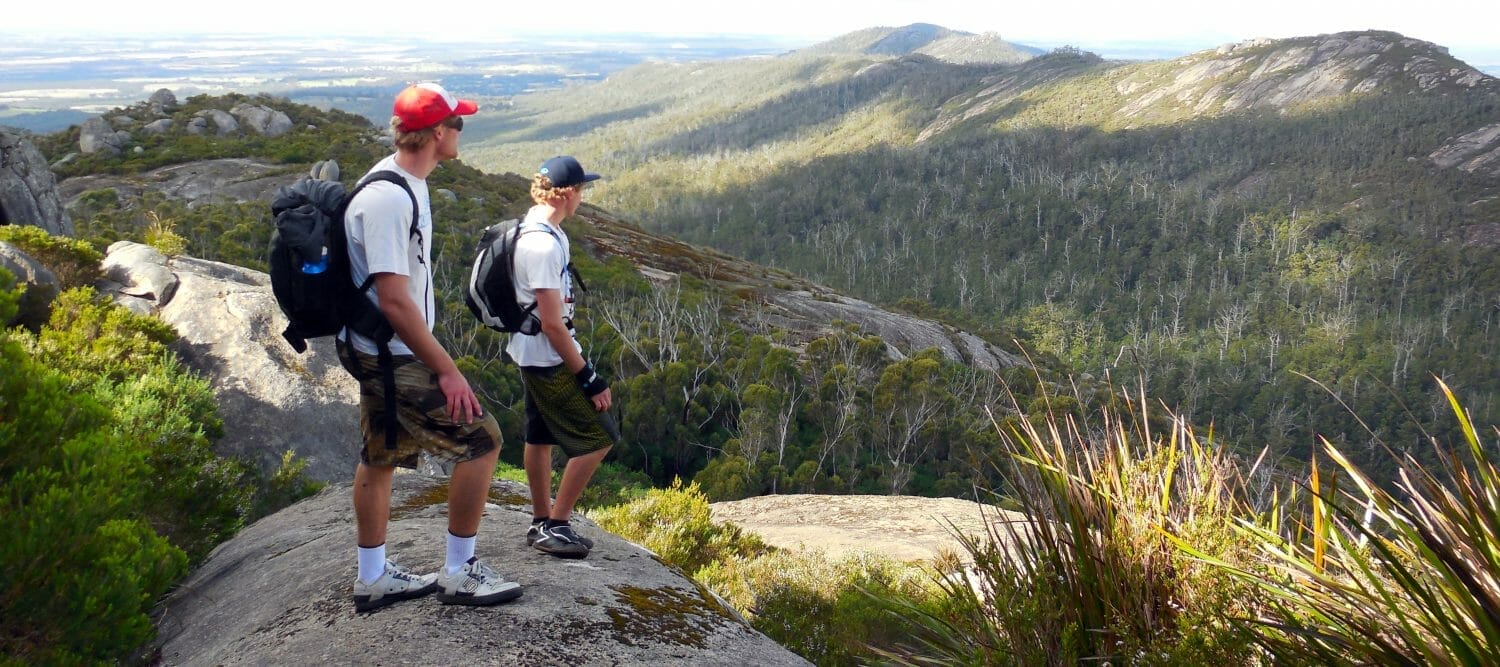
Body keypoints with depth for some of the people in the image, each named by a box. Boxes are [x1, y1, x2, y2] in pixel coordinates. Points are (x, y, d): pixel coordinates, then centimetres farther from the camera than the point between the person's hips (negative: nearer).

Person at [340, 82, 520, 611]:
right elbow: (394, 301, -27)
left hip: (378, 352, 10)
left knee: (381, 457, 17)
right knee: (481, 439, -4)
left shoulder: (403, 179, 7)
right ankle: (459, 573, 8)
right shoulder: (388, 200, -25)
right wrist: (446, 369, -21)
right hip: (394, 358, -10)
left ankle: (373, 578, 31)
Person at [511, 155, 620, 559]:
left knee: (540, 436, 17)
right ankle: (555, 525, 2)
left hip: (531, 355, 10)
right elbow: (553, 324, -25)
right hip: (549, 359, -10)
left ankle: (541, 523, 29)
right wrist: (590, 379, -19)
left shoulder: (537, 230, 7)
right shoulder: (544, 245, -25)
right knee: (599, 436, -5)